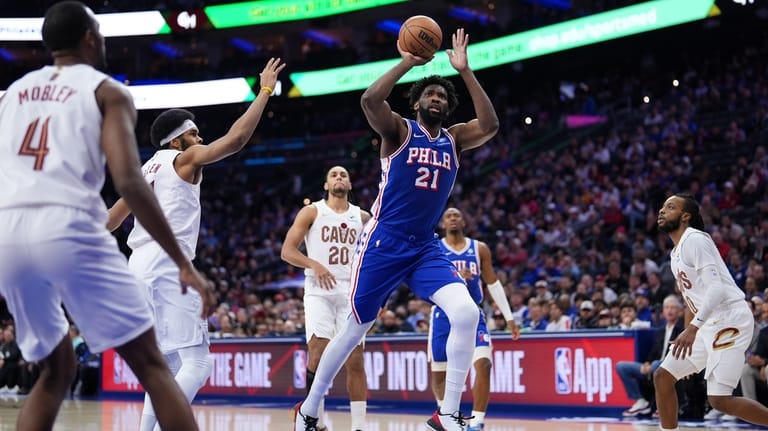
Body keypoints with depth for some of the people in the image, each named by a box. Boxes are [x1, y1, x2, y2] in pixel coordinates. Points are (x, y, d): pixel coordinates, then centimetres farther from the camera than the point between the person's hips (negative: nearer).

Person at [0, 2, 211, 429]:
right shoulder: (107, 91, 9)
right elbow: (129, 181, -6)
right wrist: (183, 261, -5)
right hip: (69, 228, -5)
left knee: (57, 369, 23)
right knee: (151, 365, 4)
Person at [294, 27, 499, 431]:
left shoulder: (454, 139, 9)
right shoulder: (399, 131, -3)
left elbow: (490, 125, -10)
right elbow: (370, 100, -23)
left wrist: (464, 71, -12)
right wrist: (407, 62, -19)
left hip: (426, 247, 4)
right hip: (383, 243, -4)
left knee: (467, 313, -19)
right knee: (355, 329, 5)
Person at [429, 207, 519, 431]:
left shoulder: (480, 249, 7)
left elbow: (493, 283, 11)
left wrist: (509, 317, 6)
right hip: (444, 315, -1)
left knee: (484, 363, -19)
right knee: (439, 371, 7)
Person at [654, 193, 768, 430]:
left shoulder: (694, 239, -12)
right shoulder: (676, 252, 17)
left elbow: (717, 288, -24)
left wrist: (693, 327, -33)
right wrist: (687, 335, 28)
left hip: (729, 320, -10)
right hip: (709, 325, 10)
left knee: (720, 400, -15)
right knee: (663, 376, 6)